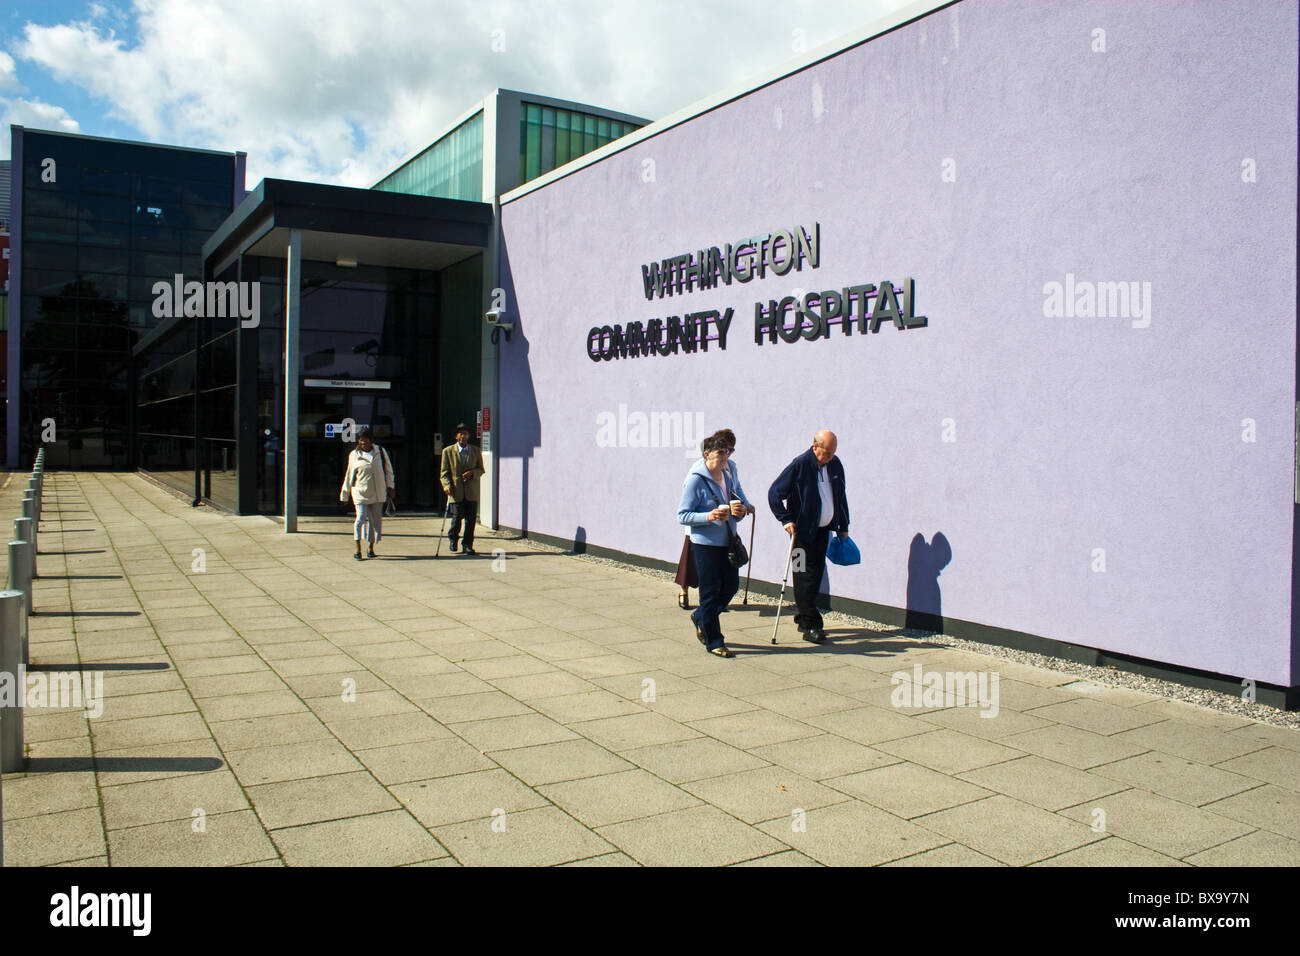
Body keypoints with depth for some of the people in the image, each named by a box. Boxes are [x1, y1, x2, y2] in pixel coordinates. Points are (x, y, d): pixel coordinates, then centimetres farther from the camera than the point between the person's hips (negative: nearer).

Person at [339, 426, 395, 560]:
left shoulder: (380, 452, 5)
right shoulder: (354, 455, 2)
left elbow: (388, 470, 12)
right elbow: (349, 475, 8)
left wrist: (390, 487, 9)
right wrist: (344, 493, 10)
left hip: (378, 492, 2)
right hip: (361, 492, -2)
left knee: (376, 519, 5)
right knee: (361, 518, -12)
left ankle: (371, 546, 19)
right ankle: (358, 548, -6)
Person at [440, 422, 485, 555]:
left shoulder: (476, 451, 12)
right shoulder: (448, 451, 6)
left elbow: (481, 469, 13)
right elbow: (444, 472, 5)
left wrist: (472, 473, -8)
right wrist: (446, 485, -12)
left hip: (472, 491, 2)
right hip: (456, 490, -2)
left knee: (471, 519, -2)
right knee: (458, 515, -10)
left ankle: (468, 545, 9)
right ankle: (452, 537, 19)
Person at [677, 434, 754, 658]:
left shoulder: (729, 476, 6)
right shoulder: (695, 479, -14)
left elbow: (743, 502, 14)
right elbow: (682, 516, -15)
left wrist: (742, 509, -11)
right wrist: (709, 516, -29)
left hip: (728, 541, 7)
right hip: (705, 543, -7)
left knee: (731, 586, 13)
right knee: (711, 592, 1)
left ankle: (700, 617, 37)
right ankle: (714, 642, 12)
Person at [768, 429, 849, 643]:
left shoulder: (835, 465, 5)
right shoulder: (800, 465, -14)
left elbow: (840, 497, 17)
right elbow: (774, 493, -10)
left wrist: (843, 527, 16)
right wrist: (786, 520, -16)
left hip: (823, 530, 6)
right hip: (803, 530, -6)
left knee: (816, 573, 10)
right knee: (806, 576, -6)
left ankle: (802, 616, 23)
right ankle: (810, 625, -4)